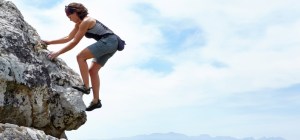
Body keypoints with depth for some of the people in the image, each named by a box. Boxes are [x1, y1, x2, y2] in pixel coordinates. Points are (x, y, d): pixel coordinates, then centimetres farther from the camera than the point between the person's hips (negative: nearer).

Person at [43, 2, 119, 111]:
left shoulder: (86, 22, -12)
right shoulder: (79, 24, 18)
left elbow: (74, 42, -13)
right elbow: (68, 38, 23)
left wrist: (58, 53, -11)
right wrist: (50, 42, 20)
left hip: (108, 41, -11)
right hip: (111, 44, 11)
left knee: (81, 57, -14)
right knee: (93, 70, 8)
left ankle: (86, 87, -15)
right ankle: (96, 101, 8)